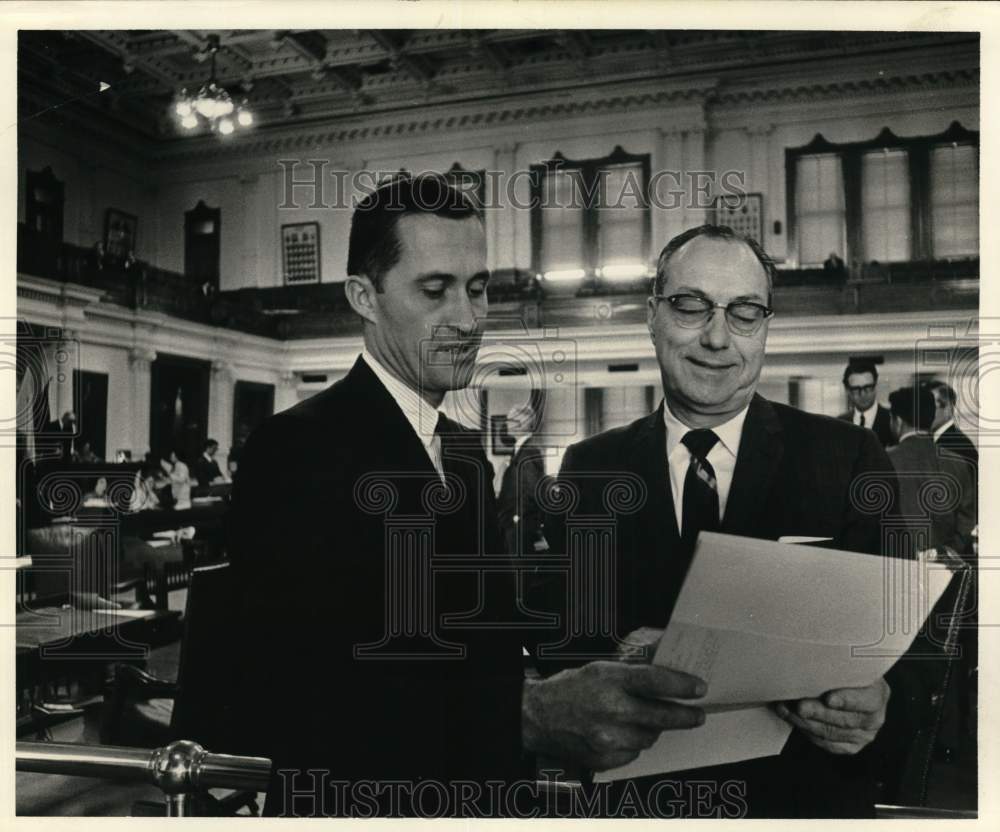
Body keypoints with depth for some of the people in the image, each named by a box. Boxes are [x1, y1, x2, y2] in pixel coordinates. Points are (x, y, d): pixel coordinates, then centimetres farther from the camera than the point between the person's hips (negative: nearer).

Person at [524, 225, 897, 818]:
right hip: (634, 792, 1)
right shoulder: (587, 470, -3)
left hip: (805, 795, 0)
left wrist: (875, 701, -29)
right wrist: (619, 666, -29)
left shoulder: (848, 458, -8)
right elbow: (552, 632, -8)